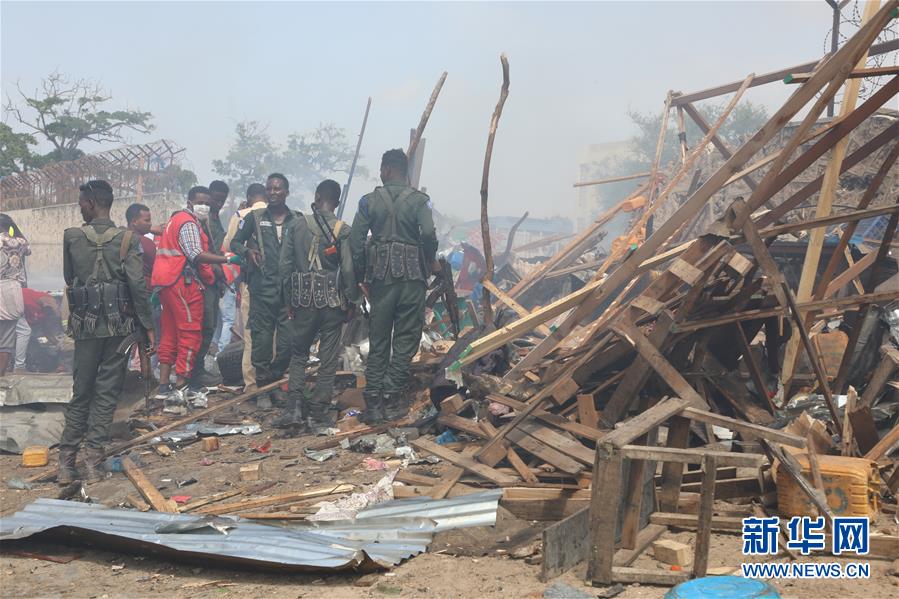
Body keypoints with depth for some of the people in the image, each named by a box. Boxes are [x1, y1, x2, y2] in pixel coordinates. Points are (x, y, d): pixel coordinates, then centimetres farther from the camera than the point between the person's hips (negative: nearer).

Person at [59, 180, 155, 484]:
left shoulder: (72, 237, -2)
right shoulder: (128, 240, -6)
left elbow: (69, 279, 10)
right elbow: (138, 285, -11)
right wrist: (148, 325, -5)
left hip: (85, 324, 1)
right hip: (120, 325, -1)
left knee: (81, 393, 11)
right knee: (107, 393, 5)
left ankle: (66, 462, 12)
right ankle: (93, 462, 4)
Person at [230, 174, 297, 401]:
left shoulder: (297, 220, 10)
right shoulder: (254, 217, 7)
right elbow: (235, 243, 13)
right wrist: (247, 251, -8)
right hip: (262, 288, -1)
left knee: (288, 341, 0)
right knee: (262, 339, 0)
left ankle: (273, 382, 17)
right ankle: (262, 385, 11)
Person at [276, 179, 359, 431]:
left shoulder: (297, 225, 1)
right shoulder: (343, 230, -6)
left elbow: (285, 265, 3)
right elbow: (349, 270, -9)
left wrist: (289, 300, 13)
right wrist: (351, 301, 4)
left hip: (303, 300, 2)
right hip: (332, 300, -2)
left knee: (299, 353, 15)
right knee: (328, 359, 6)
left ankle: (294, 408, 3)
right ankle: (318, 414, 7)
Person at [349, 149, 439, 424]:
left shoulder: (369, 201, 4)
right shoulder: (419, 200, -1)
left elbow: (355, 240, 0)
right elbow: (429, 233, -17)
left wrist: (362, 277, 9)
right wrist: (432, 259, 2)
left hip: (380, 273, 2)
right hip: (412, 274, -2)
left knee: (378, 339, 9)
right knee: (406, 338, 5)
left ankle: (373, 401, 8)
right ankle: (393, 397, 1)